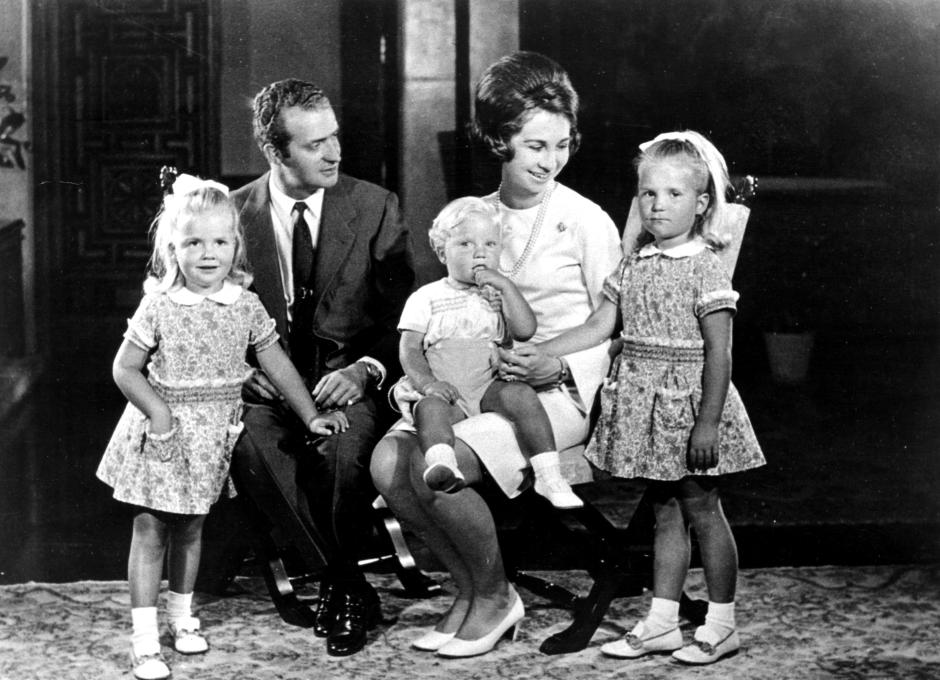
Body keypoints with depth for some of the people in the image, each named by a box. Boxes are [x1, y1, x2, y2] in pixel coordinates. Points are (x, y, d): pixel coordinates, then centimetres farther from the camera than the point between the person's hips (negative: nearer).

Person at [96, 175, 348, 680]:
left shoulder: (246, 307, -2)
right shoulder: (158, 306, -11)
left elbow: (277, 364, 6)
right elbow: (125, 368, -6)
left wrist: (311, 416, 4)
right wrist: (159, 412, -17)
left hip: (210, 437, 3)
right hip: (161, 435, -3)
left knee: (190, 529, 16)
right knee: (150, 530, 1)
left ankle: (183, 616, 33)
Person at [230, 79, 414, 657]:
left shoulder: (375, 208, 1)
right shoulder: (235, 213, 3)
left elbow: (405, 318, 1)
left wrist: (365, 370, -18)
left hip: (349, 380, -1)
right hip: (267, 385, 1)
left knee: (348, 441, -35)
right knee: (246, 440, -32)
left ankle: (340, 583, -6)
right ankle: (348, 582, -15)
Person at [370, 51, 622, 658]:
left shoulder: (586, 220, -4)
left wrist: (560, 365, -17)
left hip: (560, 392, -6)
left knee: (438, 468, -27)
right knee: (388, 461, -18)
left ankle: (495, 596, -1)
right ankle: (470, 587, 2)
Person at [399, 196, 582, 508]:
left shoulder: (498, 294, 18)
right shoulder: (426, 298, 12)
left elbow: (525, 330, 0)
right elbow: (410, 349, 3)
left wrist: (505, 286, -5)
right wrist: (427, 382, -16)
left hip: (491, 387, 1)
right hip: (447, 393, -1)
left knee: (521, 394, -29)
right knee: (429, 408, -34)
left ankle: (549, 478, -32)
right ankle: (443, 469, -57)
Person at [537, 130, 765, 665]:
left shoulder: (705, 269, -11)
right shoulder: (634, 266, 8)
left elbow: (718, 354, -14)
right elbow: (598, 327, 11)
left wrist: (707, 422, -19)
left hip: (688, 403, -6)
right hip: (647, 406, 6)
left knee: (702, 509, 2)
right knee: (666, 511, 13)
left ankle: (721, 625, 13)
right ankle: (662, 622, 19)